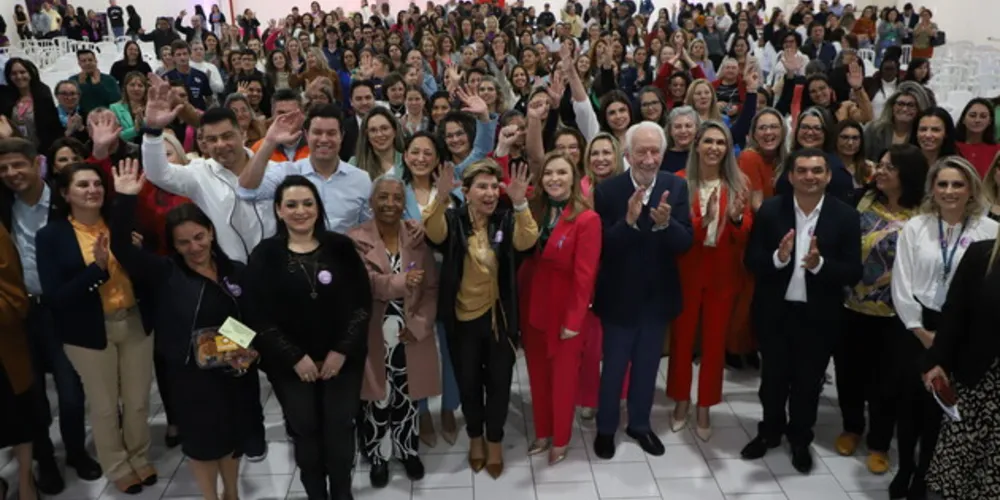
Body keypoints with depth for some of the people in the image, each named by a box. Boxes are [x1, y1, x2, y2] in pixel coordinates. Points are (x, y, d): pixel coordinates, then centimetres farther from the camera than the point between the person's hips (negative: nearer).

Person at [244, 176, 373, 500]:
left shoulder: (341, 247, -2)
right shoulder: (265, 255, -3)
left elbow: (362, 302, -3)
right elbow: (258, 316, -7)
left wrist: (342, 350, -10)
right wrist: (295, 357, -12)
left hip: (342, 358, 0)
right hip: (290, 364, 0)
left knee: (340, 428, 6)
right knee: (304, 430, 8)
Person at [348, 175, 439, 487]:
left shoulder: (418, 238, 2)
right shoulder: (356, 239, -6)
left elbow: (431, 287, 1)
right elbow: (365, 283, -20)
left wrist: (419, 325, -10)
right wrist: (402, 282, -37)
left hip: (411, 335, 2)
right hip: (374, 337, -2)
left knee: (408, 399, 14)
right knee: (378, 400, 8)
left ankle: (408, 452, 35)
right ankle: (378, 457, 28)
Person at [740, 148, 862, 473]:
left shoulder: (845, 216, -8)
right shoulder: (770, 210, -7)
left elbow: (853, 273, -10)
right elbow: (751, 261, -8)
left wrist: (819, 264, -28)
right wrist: (778, 257, -28)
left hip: (819, 316, 0)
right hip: (774, 312, 1)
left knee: (808, 382, 16)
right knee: (773, 378, 17)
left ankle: (800, 439, 38)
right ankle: (770, 431, 40)